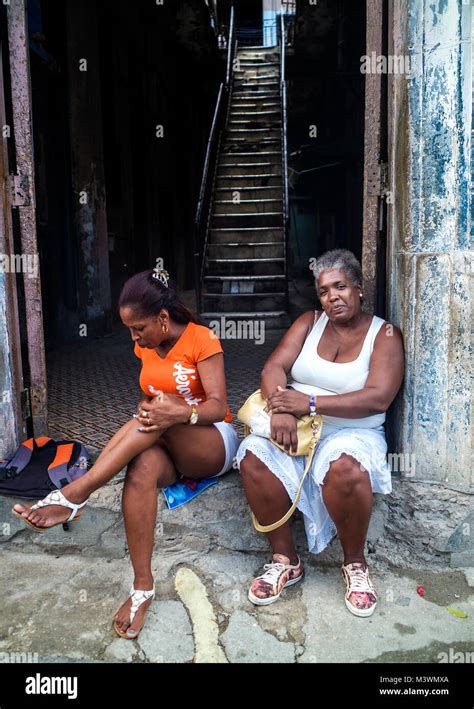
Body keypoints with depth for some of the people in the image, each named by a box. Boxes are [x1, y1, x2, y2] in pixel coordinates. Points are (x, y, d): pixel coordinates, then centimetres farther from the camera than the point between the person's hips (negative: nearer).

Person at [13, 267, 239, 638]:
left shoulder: (202, 340, -11)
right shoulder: (146, 347, 9)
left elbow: (219, 407, -16)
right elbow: (153, 399, 13)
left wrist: (180, 413, -37)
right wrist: (149, 410, -12)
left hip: (214, 444, -4)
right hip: (167, 447, 4)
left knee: (160, 420, -36)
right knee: (142, 467, -34)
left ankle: (74, 494, -37)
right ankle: (143, 587, -34)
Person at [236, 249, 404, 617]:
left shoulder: (385, 334, 0)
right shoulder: (309, 323, 10)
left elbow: (378, 398, -14)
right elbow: (274, 367, -2)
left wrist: (310, 403, -21)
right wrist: (281, 409, -23)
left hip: (352, 433, -3)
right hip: (297, 430, 3)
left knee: (344, 467, -37)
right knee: (253, 454, -26)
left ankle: (355, 563, -7)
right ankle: (285, 559, -8)